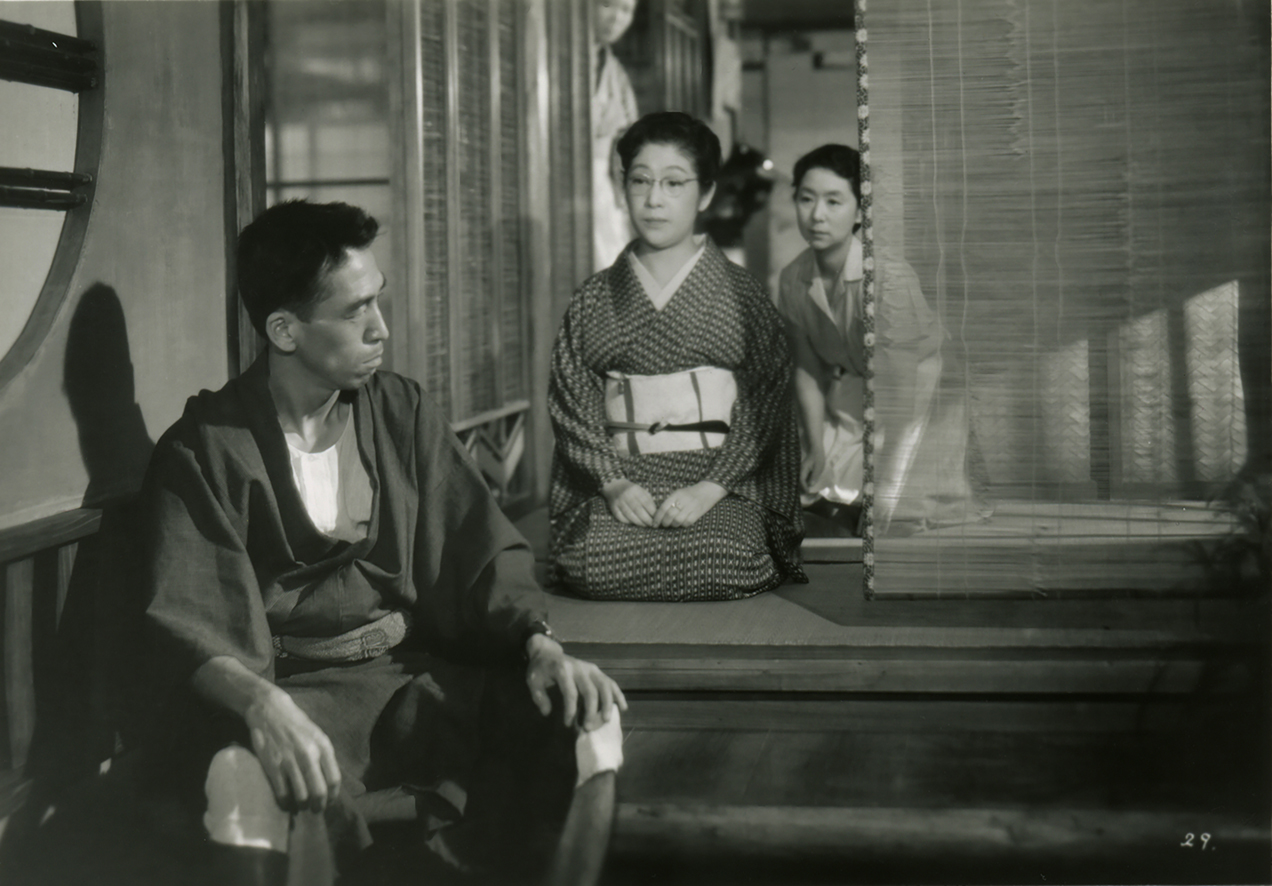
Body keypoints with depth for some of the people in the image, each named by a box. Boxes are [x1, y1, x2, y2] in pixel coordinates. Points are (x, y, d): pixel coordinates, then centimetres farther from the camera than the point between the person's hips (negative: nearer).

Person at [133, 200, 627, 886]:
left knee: (587, 718, -17)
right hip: (286, 691, -4)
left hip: (410, 676, 4)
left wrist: (540, 644, -12)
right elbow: (188, 629, -13)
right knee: (251, 783, -38)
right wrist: (262, 705, -35)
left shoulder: (402, 411, 9)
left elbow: (480, 551, 8)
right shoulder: (204, 450, -5)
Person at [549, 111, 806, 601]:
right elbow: (572, 405, 5)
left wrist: (710, 487, -14)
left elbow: (766, 402, -1)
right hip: (617, 483, 1)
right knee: (591, 561, -29)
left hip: (723, 486, -1)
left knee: (722, 562, -31)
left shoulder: (742, 295, 7)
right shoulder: (593, 300, 12)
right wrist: (614, 483, -12)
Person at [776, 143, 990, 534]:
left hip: (921, 403, -5)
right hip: (849, 407, 6)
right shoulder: (793, 280, -9)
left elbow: (896, 388, -25)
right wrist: (816, 449, -4)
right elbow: (807, 368, 3)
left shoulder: (890, 278, -27)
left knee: (889, 510, -19)